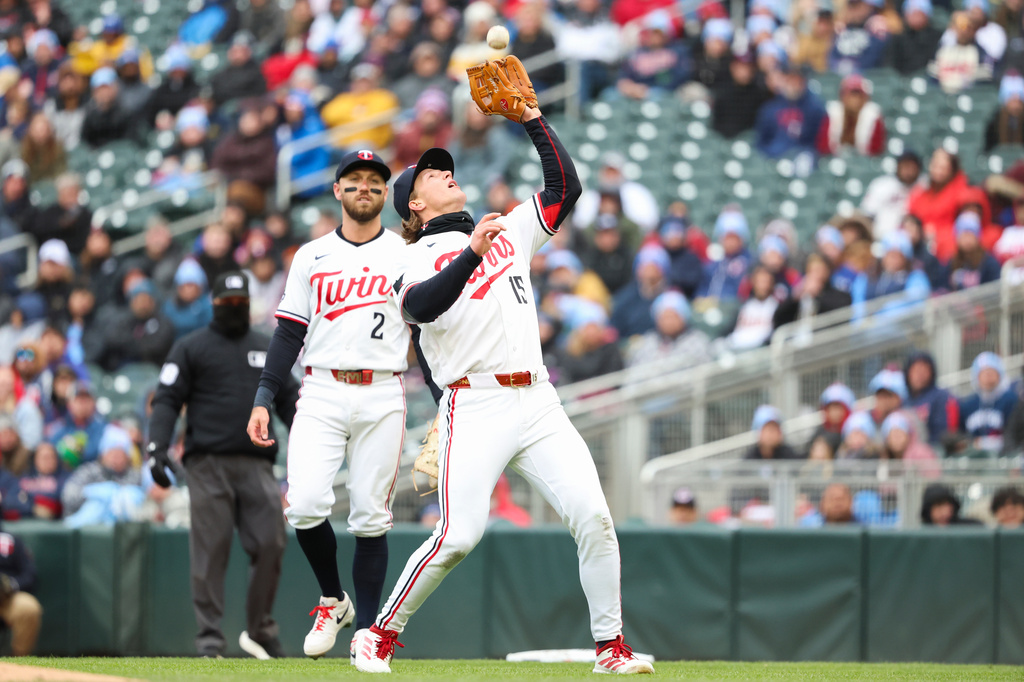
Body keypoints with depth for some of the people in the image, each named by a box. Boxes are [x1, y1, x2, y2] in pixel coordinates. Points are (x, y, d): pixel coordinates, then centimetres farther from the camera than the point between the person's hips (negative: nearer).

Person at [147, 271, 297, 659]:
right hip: (209, 463, -3)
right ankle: (210, 638, -4)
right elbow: (167, 401, 1)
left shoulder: (267, 349, 20)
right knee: (210, 551, -6)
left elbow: (289, 401, 20)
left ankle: (259, 629, 8)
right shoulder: (190, 348, 8)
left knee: (270, 543, -6)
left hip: (256, 463, 3)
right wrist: (157, 447, -14)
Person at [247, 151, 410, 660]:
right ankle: (332, 599, 9)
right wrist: (263, 400, 1)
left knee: (370, 518, -2)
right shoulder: (311, 256, 12)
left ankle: (366, 630, 6)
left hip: (382, 397, -1)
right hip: (321, 394, 1)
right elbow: (288, 333, 10)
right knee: (305, 504, -14)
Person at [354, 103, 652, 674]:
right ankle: (382, 635, 2)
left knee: (593, 518, -9)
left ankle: (611, 647, -2)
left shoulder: (508, 232, 23)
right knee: (458, 537, -15)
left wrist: (533, 120, 16)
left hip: (538, 406, 5)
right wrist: (472, 255, -27)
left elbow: (566, 187, 20)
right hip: (476, 408, -5)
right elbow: (421, 307, -16)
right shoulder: (418, 259, 5)